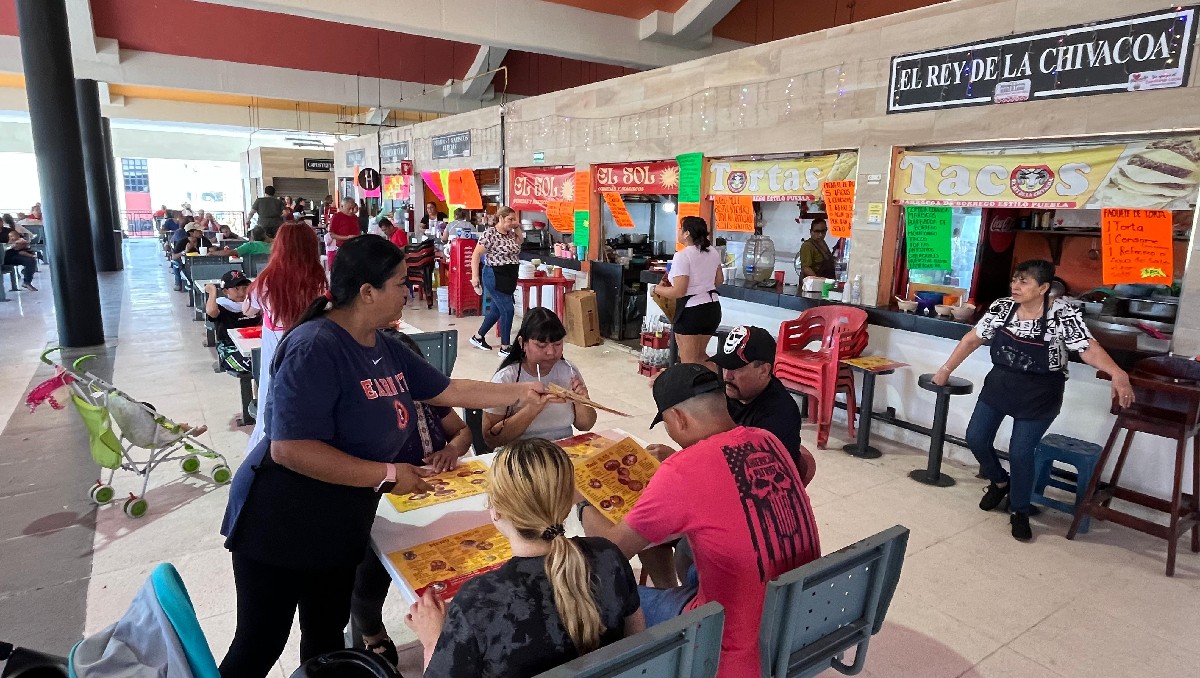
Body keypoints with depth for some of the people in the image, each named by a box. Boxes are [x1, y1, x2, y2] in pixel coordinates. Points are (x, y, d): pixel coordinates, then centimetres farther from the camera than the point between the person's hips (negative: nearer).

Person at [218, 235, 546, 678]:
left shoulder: (383, 348, 2)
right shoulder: (316, 348, -26)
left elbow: (447, 391, 11)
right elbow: (289, 449, -32)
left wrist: (524, 391, 9)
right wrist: (387, 476, -27)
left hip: (339, 526, 8)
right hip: (279, 526, -8)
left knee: (327, 637, 21)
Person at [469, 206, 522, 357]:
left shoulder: (511, 233, 9)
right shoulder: (490, 234, -14)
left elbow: (518, 245, 26)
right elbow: (476, 255, -14)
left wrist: (517, 228, 9)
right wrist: (475, 276, -20)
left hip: (510, 277, 8)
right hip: (495, 277, -8)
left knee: (497, 310, 15)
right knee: (508, 310, -10)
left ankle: (478, 337, 33)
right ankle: (504, 348, -1)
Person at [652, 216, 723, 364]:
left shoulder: (682, 256, -16)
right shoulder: (713, 252, 7)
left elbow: (678, 292, -20)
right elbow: (719, 280, 20)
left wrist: (658, 289, -4)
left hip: (691, 311, -8)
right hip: (713, 308, 8)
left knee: (688, 361, 3)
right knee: (700, 354, 24)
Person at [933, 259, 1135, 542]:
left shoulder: (1064, 316, -17)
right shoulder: (1001, 307, -5)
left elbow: (1089, 349, -26)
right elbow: (972, 339, 4)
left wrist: (1118, 374, -45)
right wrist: (946, 369, 7)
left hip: (1038, 397, -4)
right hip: (998, 386, 5)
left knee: (1020, 452, -6)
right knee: (976, 438, 5)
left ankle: (1019, 512, 19)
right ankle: (1000, 482, 37)